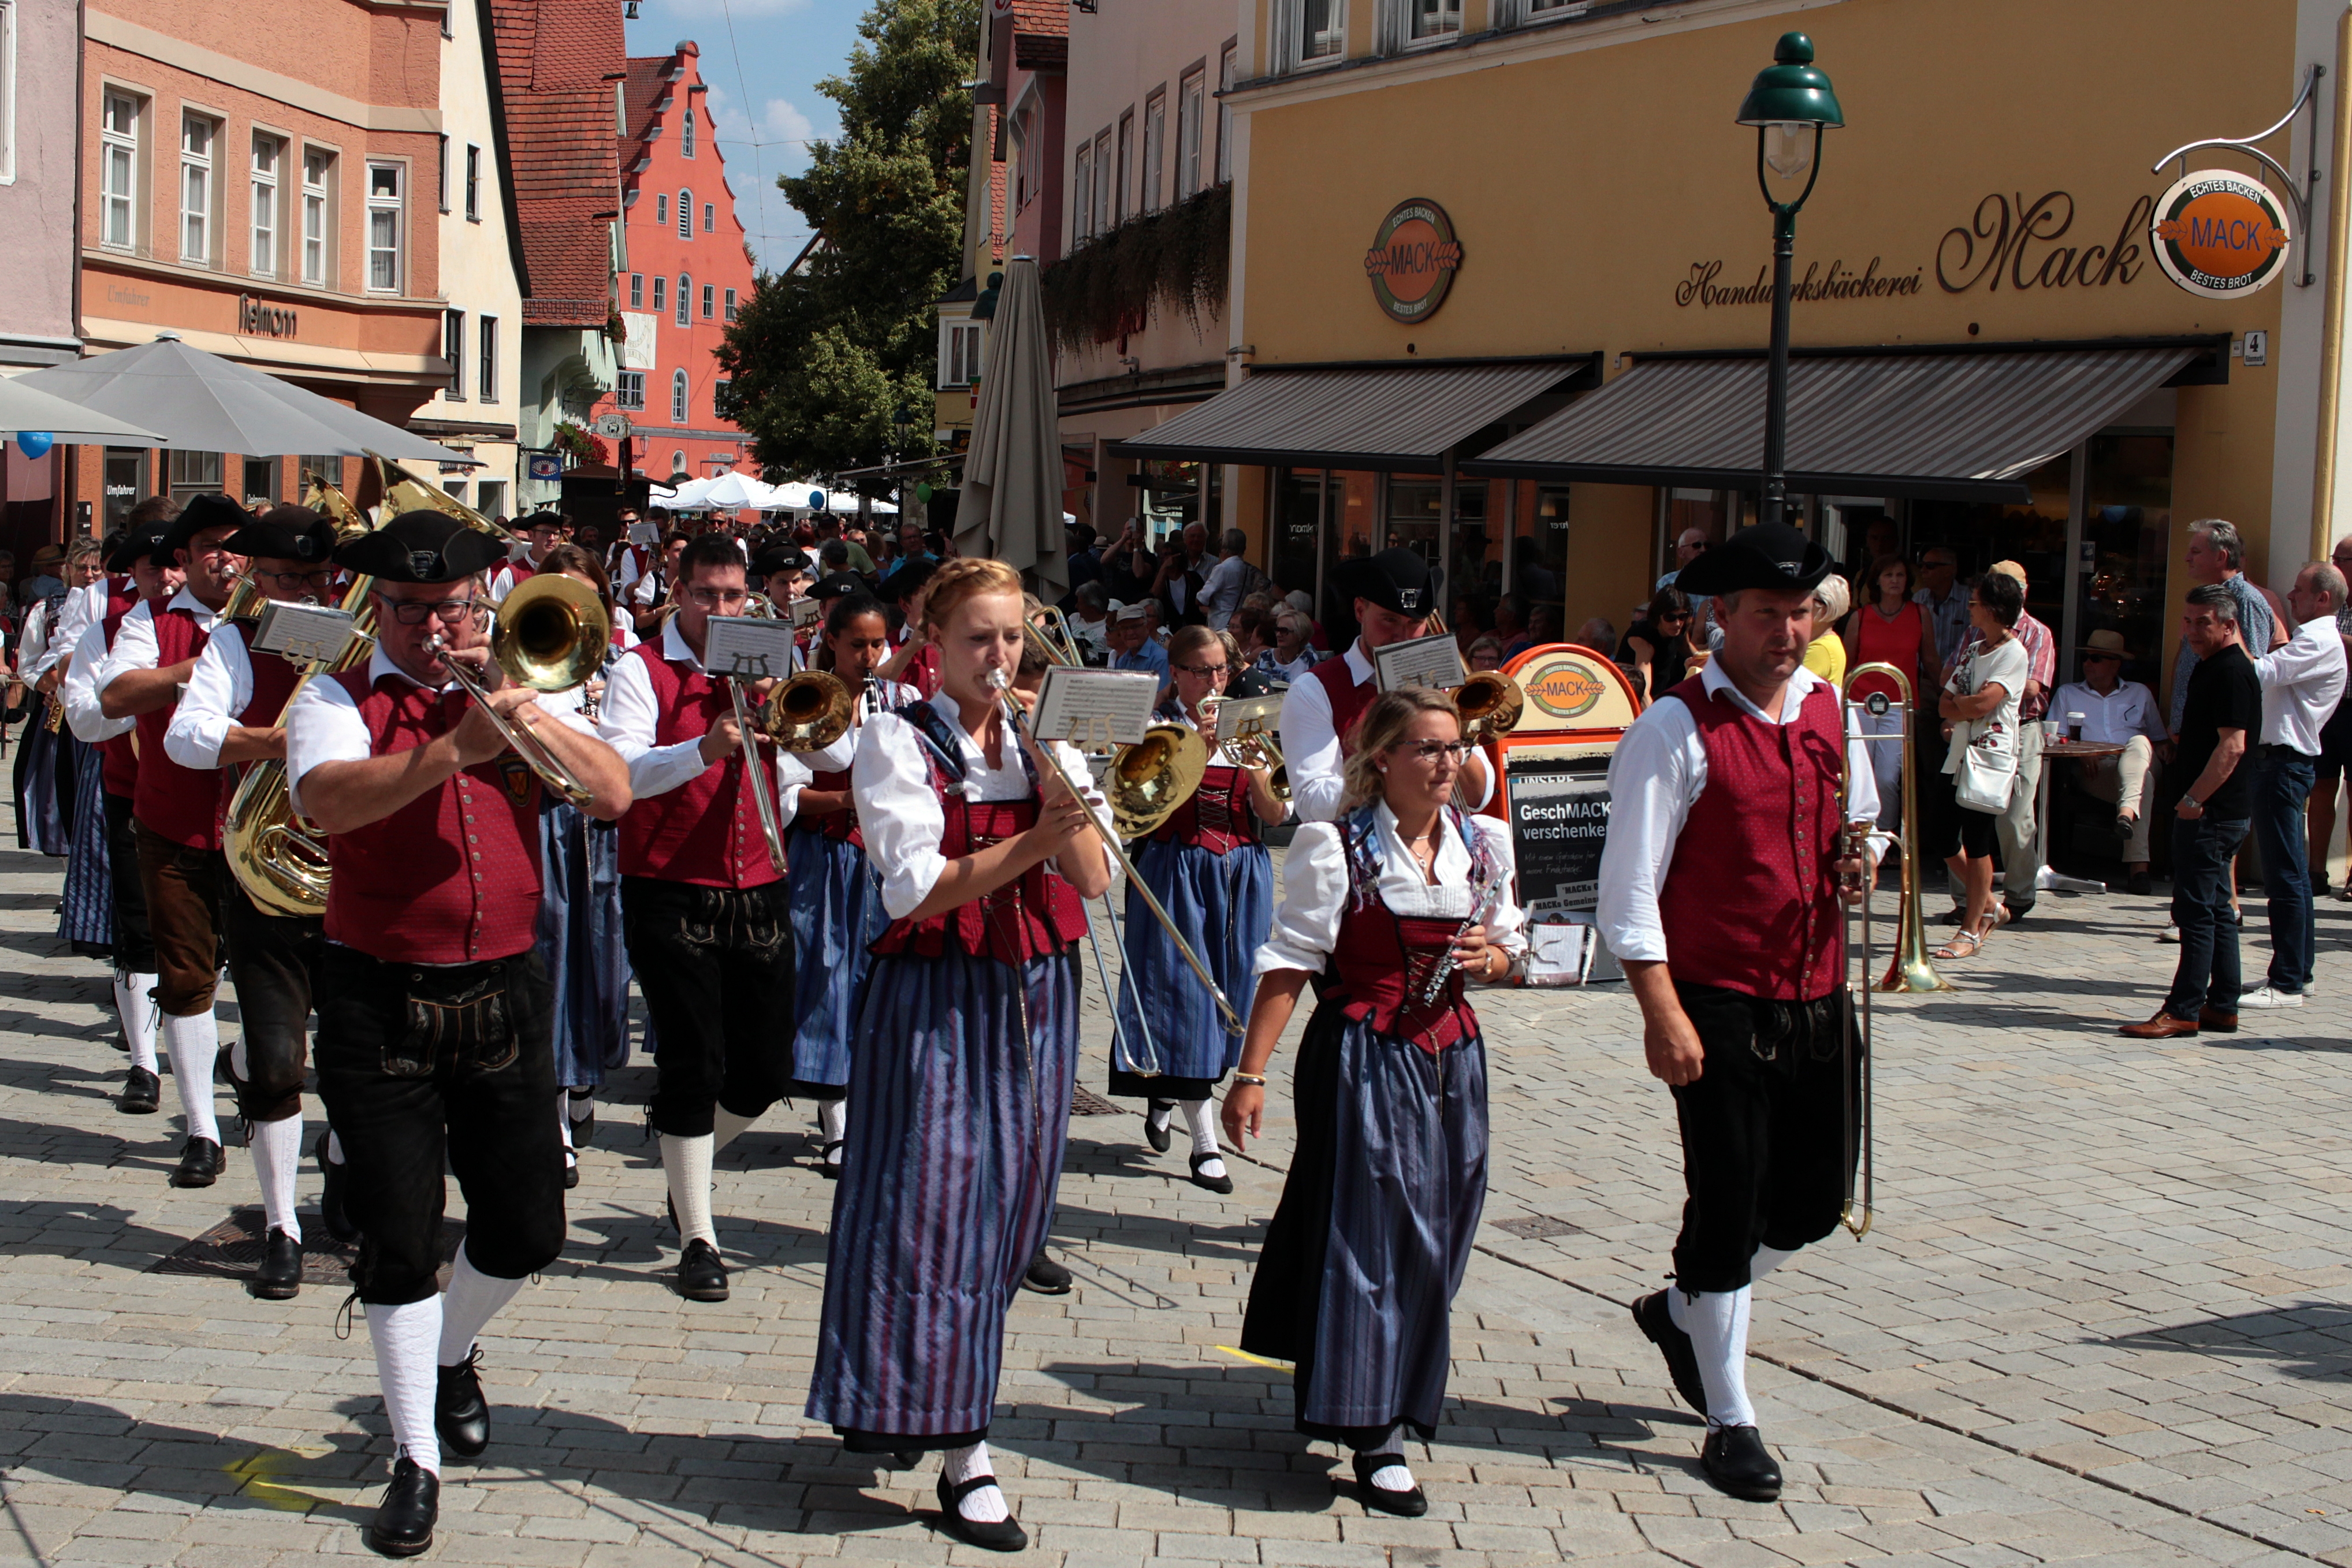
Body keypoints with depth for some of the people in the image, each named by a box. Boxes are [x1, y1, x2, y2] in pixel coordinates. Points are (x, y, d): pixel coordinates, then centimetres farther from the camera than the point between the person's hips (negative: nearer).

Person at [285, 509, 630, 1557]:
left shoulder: (522, 697, 8)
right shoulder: (338, 702, -3)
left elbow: (612, 794, -5)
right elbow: (328, 800, -25)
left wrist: (523, 711, -17)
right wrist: (452, 751, -39)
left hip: (503, 993, 4)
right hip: (379, 1004, -3)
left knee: (527, 1229, 8)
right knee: (400, 1240, 0)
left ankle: (450, 1352, 39)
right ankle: (415, 1461, 14)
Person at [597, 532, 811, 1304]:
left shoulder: (766, 668, 12)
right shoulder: (641, 671, -3)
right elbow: (621, 771, -18)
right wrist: (703, 750, -34)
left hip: (757, 891, 5)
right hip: (670, 893, -5)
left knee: (767, 1069, 7)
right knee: (694, 1063, -4)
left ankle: (685, 1147, 36)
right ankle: (697, 1241, 5)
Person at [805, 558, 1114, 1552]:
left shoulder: (1045, 741, 10)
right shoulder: (899, 742, -4)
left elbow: (1094, 882, 1)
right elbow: (917, 888, -15)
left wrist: (1063, 795, -13)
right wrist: (1030, 842, -24)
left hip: (1037, 994, 5)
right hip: (938, 995, -5)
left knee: (1006, 1202, 9)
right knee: (935, 1201, -7)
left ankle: (912, 1400, 27)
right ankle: (962, 1453, -3)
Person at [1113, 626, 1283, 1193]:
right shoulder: (1158, 726, 1)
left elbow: (1274, 815, 3)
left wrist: (1252, 767, -14)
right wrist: (1197, 748, -20)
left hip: (1242, 874, 5)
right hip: (1179, 873, -4)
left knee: (1229, 992, 8)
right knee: (1185, 992, -9)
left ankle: (1164, 1095, 35)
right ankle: (1206, 1144, -9)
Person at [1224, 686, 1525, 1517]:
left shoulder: (1484, 842, 6)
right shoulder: (1335, 846, -9)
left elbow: (1507, 945, 18)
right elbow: (1290, 963, -10)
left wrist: (1492, 956, -6)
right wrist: (1251, 1074, -14)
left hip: (1450, 1057, 5)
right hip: (1362, 1058, -5)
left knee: (1435, 1232, 10)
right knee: (1372, 1229, -5)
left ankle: (1400, 1402, 29)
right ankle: (1373, 1433, 0)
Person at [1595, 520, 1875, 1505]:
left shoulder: (1830, 710, 8)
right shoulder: (1677, 729, -11)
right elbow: (1628, 886, -13)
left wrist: (1858, 860, -1)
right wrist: (1663, 1012, -19)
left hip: (1816, 997, 6)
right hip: (1719, 1004, -6)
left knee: (1818, 1199, 11)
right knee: (1728, 1204, 0)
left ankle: (1683, 1313, 38)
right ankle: (1731, 1423, 14)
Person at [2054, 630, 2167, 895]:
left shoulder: (2140, 694, 27)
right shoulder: (2068, 693, 25)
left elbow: (2160, 741, 23)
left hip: (2138, 763, 1)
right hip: (2094, 772, -1)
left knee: (2139, 743, -39)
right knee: (2143, 782, -38)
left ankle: (2127, 812, -65)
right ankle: (2138, 863, -57)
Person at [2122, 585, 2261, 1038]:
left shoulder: (2232, 672, -16)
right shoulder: (2208, 667, 17)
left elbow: (2232, 746, -23)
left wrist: (2194, 800, -21)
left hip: (2212, 811, -11)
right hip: (2210, 810, 11)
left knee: (2197, 910, -9)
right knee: (2216, 909, 12)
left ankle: (2184, 1010, -7)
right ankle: (2222, 1007, 17)